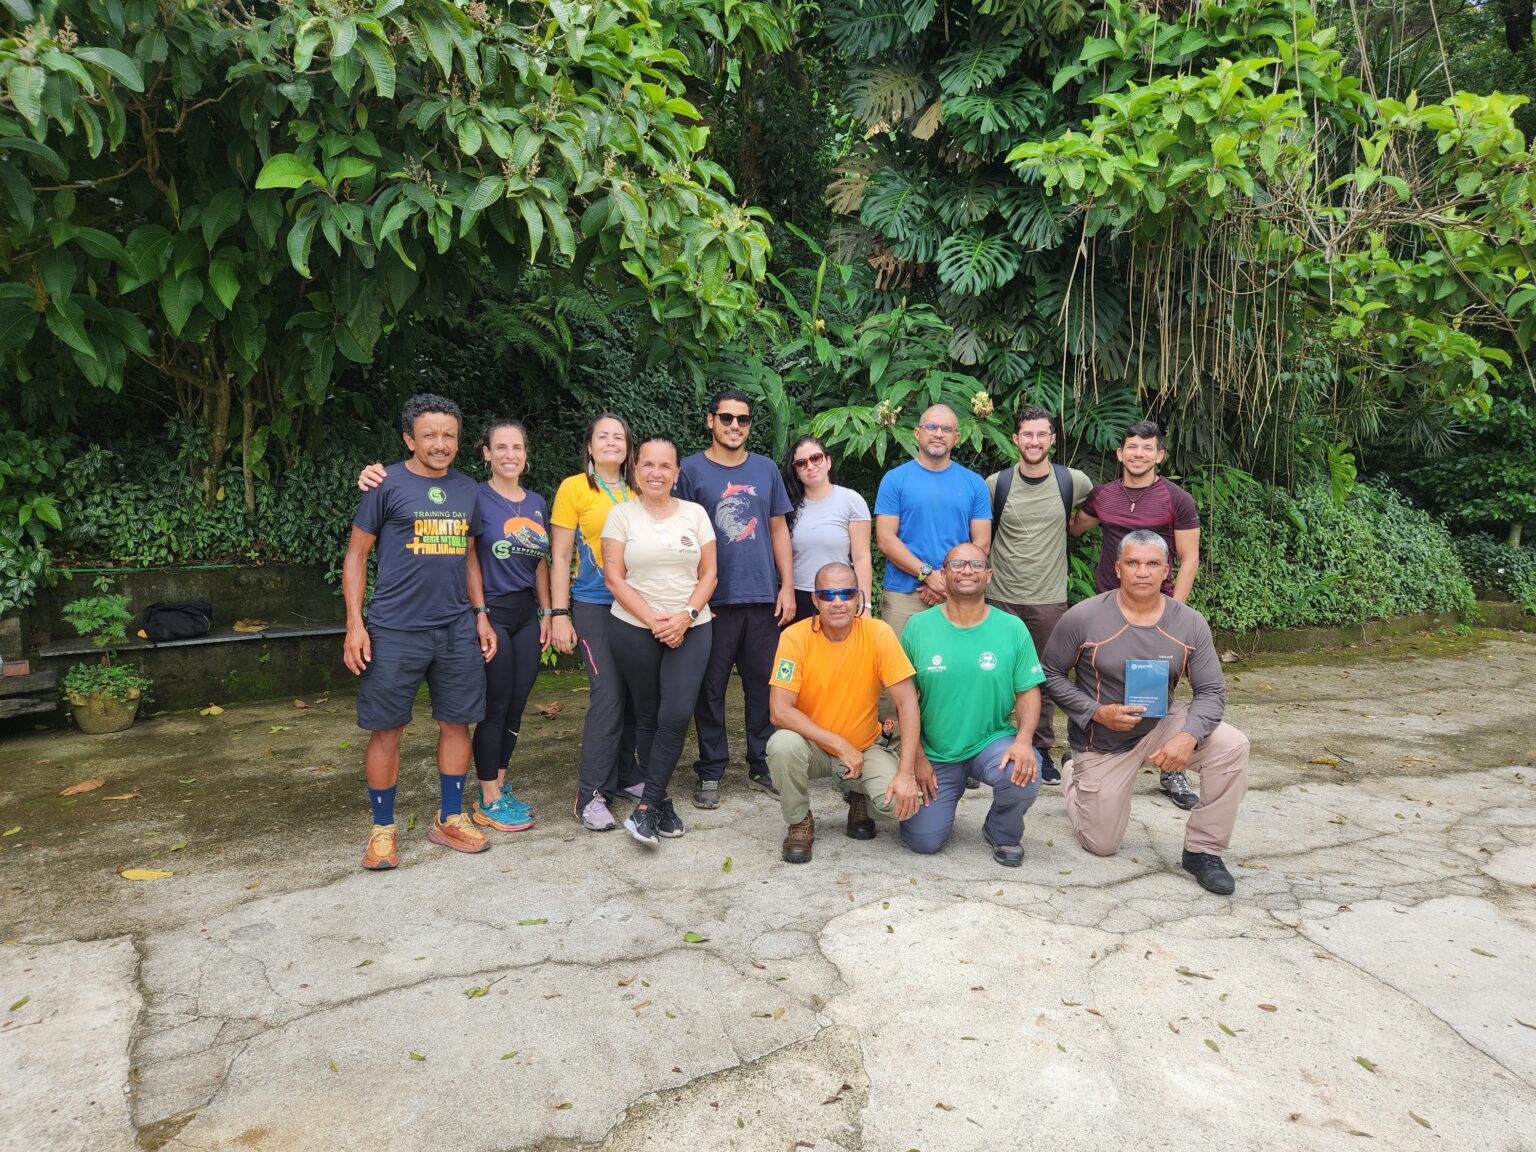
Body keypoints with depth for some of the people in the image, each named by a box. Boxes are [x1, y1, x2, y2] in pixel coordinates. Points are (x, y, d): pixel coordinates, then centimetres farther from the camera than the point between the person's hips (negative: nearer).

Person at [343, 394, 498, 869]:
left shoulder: (467, 490, 11)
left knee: (456, 723, 9)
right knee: (386, 729, 2)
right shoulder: (387, 486, -3)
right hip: (395, 630, -4)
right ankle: (383, 829, 17)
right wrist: (355, 624, -9)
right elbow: (356, 554, -1)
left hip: (457, 630, 5)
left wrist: (481, 615, 11)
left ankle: (449, 819, 24)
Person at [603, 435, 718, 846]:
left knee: (677, 715, -12)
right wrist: (653, 620, -12)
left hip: (690, 629, 1)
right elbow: (614, 578, -3)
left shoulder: (695, 513, 6)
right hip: (634, 630, -1)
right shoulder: (621, 515, 2)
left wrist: (685, 616, -10)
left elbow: (708, 574, 5)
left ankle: (647, 806, -3)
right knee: (647, 717, 6)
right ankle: (662, 801, 18)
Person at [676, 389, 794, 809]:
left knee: (764, 685, 8)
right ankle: (710, 772, 15)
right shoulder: (692, 469, 1)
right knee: (711, 688, 4)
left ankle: (762, 766, 21)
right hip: (714, 599, -3)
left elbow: (778, 530, 13)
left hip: (764, 597, 3)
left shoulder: (766, 469, 11)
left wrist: (787, 587, 5)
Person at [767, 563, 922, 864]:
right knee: (783, 745, -33)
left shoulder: (879, 634, -15)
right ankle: (799, 822, -3)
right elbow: (780, 710, -21)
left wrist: (907, 772, -22)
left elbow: (907, 702, -14)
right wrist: (841, 744, -24)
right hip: (812, 746, -1)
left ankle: (858, 795, 14)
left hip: (866, 748, 1)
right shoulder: (795, 637, -17)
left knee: (900, 803, -24)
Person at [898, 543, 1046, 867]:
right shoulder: (918, 627, -4)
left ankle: (1003, 834, 3)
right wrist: (916, 758, -6)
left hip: (992, 742, 0)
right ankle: (949, 791, 28)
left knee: (1023, 777, -33)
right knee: (923, 840, -7)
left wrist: (1023, 740, -19)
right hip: (934, 754, 1)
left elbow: (1029, 691, -1)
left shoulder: (1013, 628, -3)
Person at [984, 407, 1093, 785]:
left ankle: (1041, 750, 24)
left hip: (1049, 598, 0)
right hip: (1001, 596, 0)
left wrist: (1071, 522, 8)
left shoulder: (1073, 481, -2)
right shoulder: (996, 483, -3)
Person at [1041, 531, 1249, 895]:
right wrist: (1096, 712, -24)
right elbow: (1051, 675, -10)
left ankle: (1203, 851, -6)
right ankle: (1072, 774, 38)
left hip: (1162, 723, 2)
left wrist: (1188, 736, -29)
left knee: (1232, 746, -25)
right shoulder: (1082, 618, -19)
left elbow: (1211, 690, -9)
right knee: (1101, 845, 5)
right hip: (1103, 741, -2)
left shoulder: (1190, 623, -11)